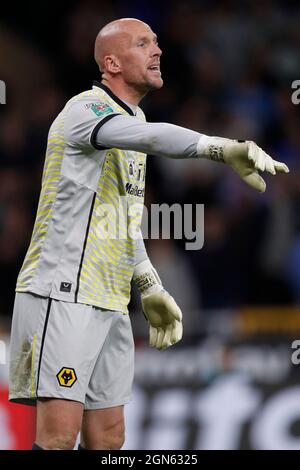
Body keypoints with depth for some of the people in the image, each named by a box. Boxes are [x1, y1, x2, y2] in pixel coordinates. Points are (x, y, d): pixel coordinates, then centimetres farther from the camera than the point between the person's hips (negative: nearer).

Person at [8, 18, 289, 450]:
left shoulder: (132, 118, 18)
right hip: (62, 296, -9)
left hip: (110, 303, 9)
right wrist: (221, 148, -47)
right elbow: (154, 138, -34)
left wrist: (150, 287, 26)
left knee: (107, 438, 4)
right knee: (60, 435, -16)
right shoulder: (86, 109, -12)